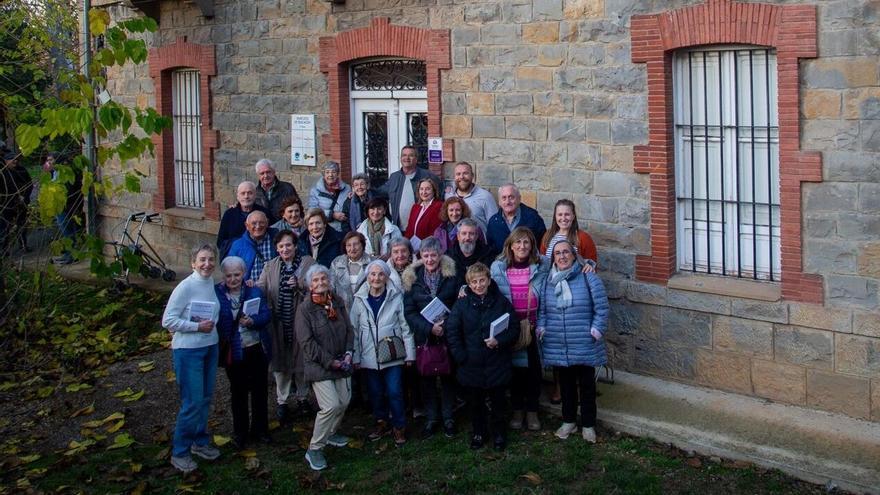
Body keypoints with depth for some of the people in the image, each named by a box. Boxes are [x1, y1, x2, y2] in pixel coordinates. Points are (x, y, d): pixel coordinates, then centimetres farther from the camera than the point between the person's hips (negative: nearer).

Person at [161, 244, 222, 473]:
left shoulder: (213, 283, 2)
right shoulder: (185, 287, -17)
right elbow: (168, 320, -17)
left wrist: (211, 326, 2)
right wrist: (197, 327, -20)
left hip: (210, 347, 7)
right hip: (188, 350, -7)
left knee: (206, 398, 16)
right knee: (192, 402, -4)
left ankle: (200, 442, 33)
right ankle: (179, 453, 10)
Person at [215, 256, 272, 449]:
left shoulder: (255, 292, 0)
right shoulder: (216, 293, -6)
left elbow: (266, 315, -7)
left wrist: (253, 321, -28)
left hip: (257, 349, 2)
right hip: (234, 352, -2)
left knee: (259, 390, 13)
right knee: (238, 393, 12)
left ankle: (259, 429, 29)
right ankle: (240, 433, 25)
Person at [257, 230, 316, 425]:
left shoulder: (308, 263, 3)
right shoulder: (270, 266, 8)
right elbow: (261, 288, -2)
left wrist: (300, 284, -21)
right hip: (279, 322, 1)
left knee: (301, 359, 8)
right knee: (280, 360, 5)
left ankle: (302, 397, 28)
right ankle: (281, 401, 18)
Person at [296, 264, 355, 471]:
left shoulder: (338, 303, 8)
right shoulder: (305, 309, -11)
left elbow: (349, 329, 14)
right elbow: (307, 342, -14)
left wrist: (348, 352, -2)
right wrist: (330, 361, -15)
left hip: (341, 363, 6)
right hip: (318, 366, -6)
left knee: (344, 401, 8)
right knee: (331, 405, -16)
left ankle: (331, 432, 36)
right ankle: (314, 449, -3)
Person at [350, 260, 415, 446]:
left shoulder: (396, 297, -4)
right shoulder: (360, 300, 2)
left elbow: (405, 326, -1)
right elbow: (354, 329, 6)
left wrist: (409, 354, -1)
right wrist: (355, 357, 4)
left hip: (392, 355, -2)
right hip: (369, 356, 2)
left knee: (394, 392, -3)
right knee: (375, 393, 11)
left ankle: (399, 427, 13)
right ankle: (381, 422, 30)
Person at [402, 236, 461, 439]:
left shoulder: (452, 274, -2)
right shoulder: (412, 277, 1)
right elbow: (409, 311, -2)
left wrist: (446, 325, -15)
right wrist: (429, 328, -15)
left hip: (448, 336, -1)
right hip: (424, 337, 1)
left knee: (448, 377, 8)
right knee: (427, 378, 8)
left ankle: (448, 418, 20)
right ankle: (431, 418, 20)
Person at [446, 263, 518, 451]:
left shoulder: (502, 302, -2)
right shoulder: (462, 304, -1)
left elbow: (514, 329, 0)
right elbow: (452, 331, -2)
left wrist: (499, 341, -16)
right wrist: (460, 355, -9)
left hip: (497, 364, -1)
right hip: (471, 365, 1)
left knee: (499, 402, 9)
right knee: (476, 402, 14)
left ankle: (499, 433, 27)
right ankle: (478, 432, 31)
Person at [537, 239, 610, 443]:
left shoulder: (588, 278, -6)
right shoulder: (548, 281, 5)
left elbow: (601, 309, -6)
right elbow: (542, 310, 11)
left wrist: (596, 331, -12)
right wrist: (541, 329, -1)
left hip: (584, 347, -3)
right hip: (557, 348, 3)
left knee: (587, 386, 8)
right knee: (566, 385, 16)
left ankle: (588, 425, 20)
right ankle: (568, 421, 30)